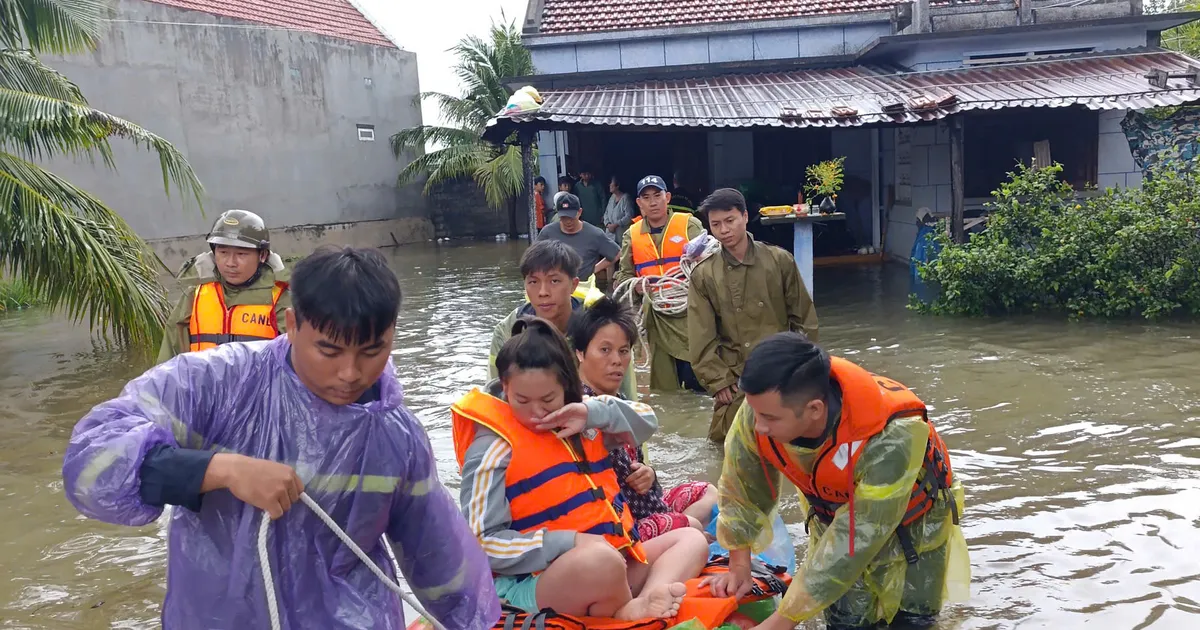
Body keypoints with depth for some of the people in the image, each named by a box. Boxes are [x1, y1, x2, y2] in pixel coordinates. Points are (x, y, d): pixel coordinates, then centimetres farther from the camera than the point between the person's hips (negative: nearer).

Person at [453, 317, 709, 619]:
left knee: (691, 539, 6)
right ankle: (627, 612, -5)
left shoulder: (575, 424, 9)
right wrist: (570, 542, -22)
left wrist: (595, 412, -7)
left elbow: (647, 420, 14)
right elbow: (481, 543, -15)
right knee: (600, 559, -38)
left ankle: (643, 604, -23)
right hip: (535, 582, -8)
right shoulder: (494, 449, -11)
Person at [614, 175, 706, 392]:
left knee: (697, 378, -3)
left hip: (690, 313, -3)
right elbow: (623, 275, 14)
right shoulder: (631, 235, 9)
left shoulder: (689, 224, 0)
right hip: (656, 318, 3)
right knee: (663, 385, 10)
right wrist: (635, 284, -8)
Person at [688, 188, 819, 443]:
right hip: (736, 376, 0)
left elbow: (804, 318, 4)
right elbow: (702, 338, -3)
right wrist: (718, 380, -7)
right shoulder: (703, 275, -4)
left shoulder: (780, 261, -2)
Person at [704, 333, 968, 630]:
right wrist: (739, 567, -1)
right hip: (834, 515, 3)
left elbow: (855, 542, -36)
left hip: (911, 523, -3)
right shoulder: (761, 409, -31)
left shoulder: (890, 439, -42)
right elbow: (742, 489, -11)